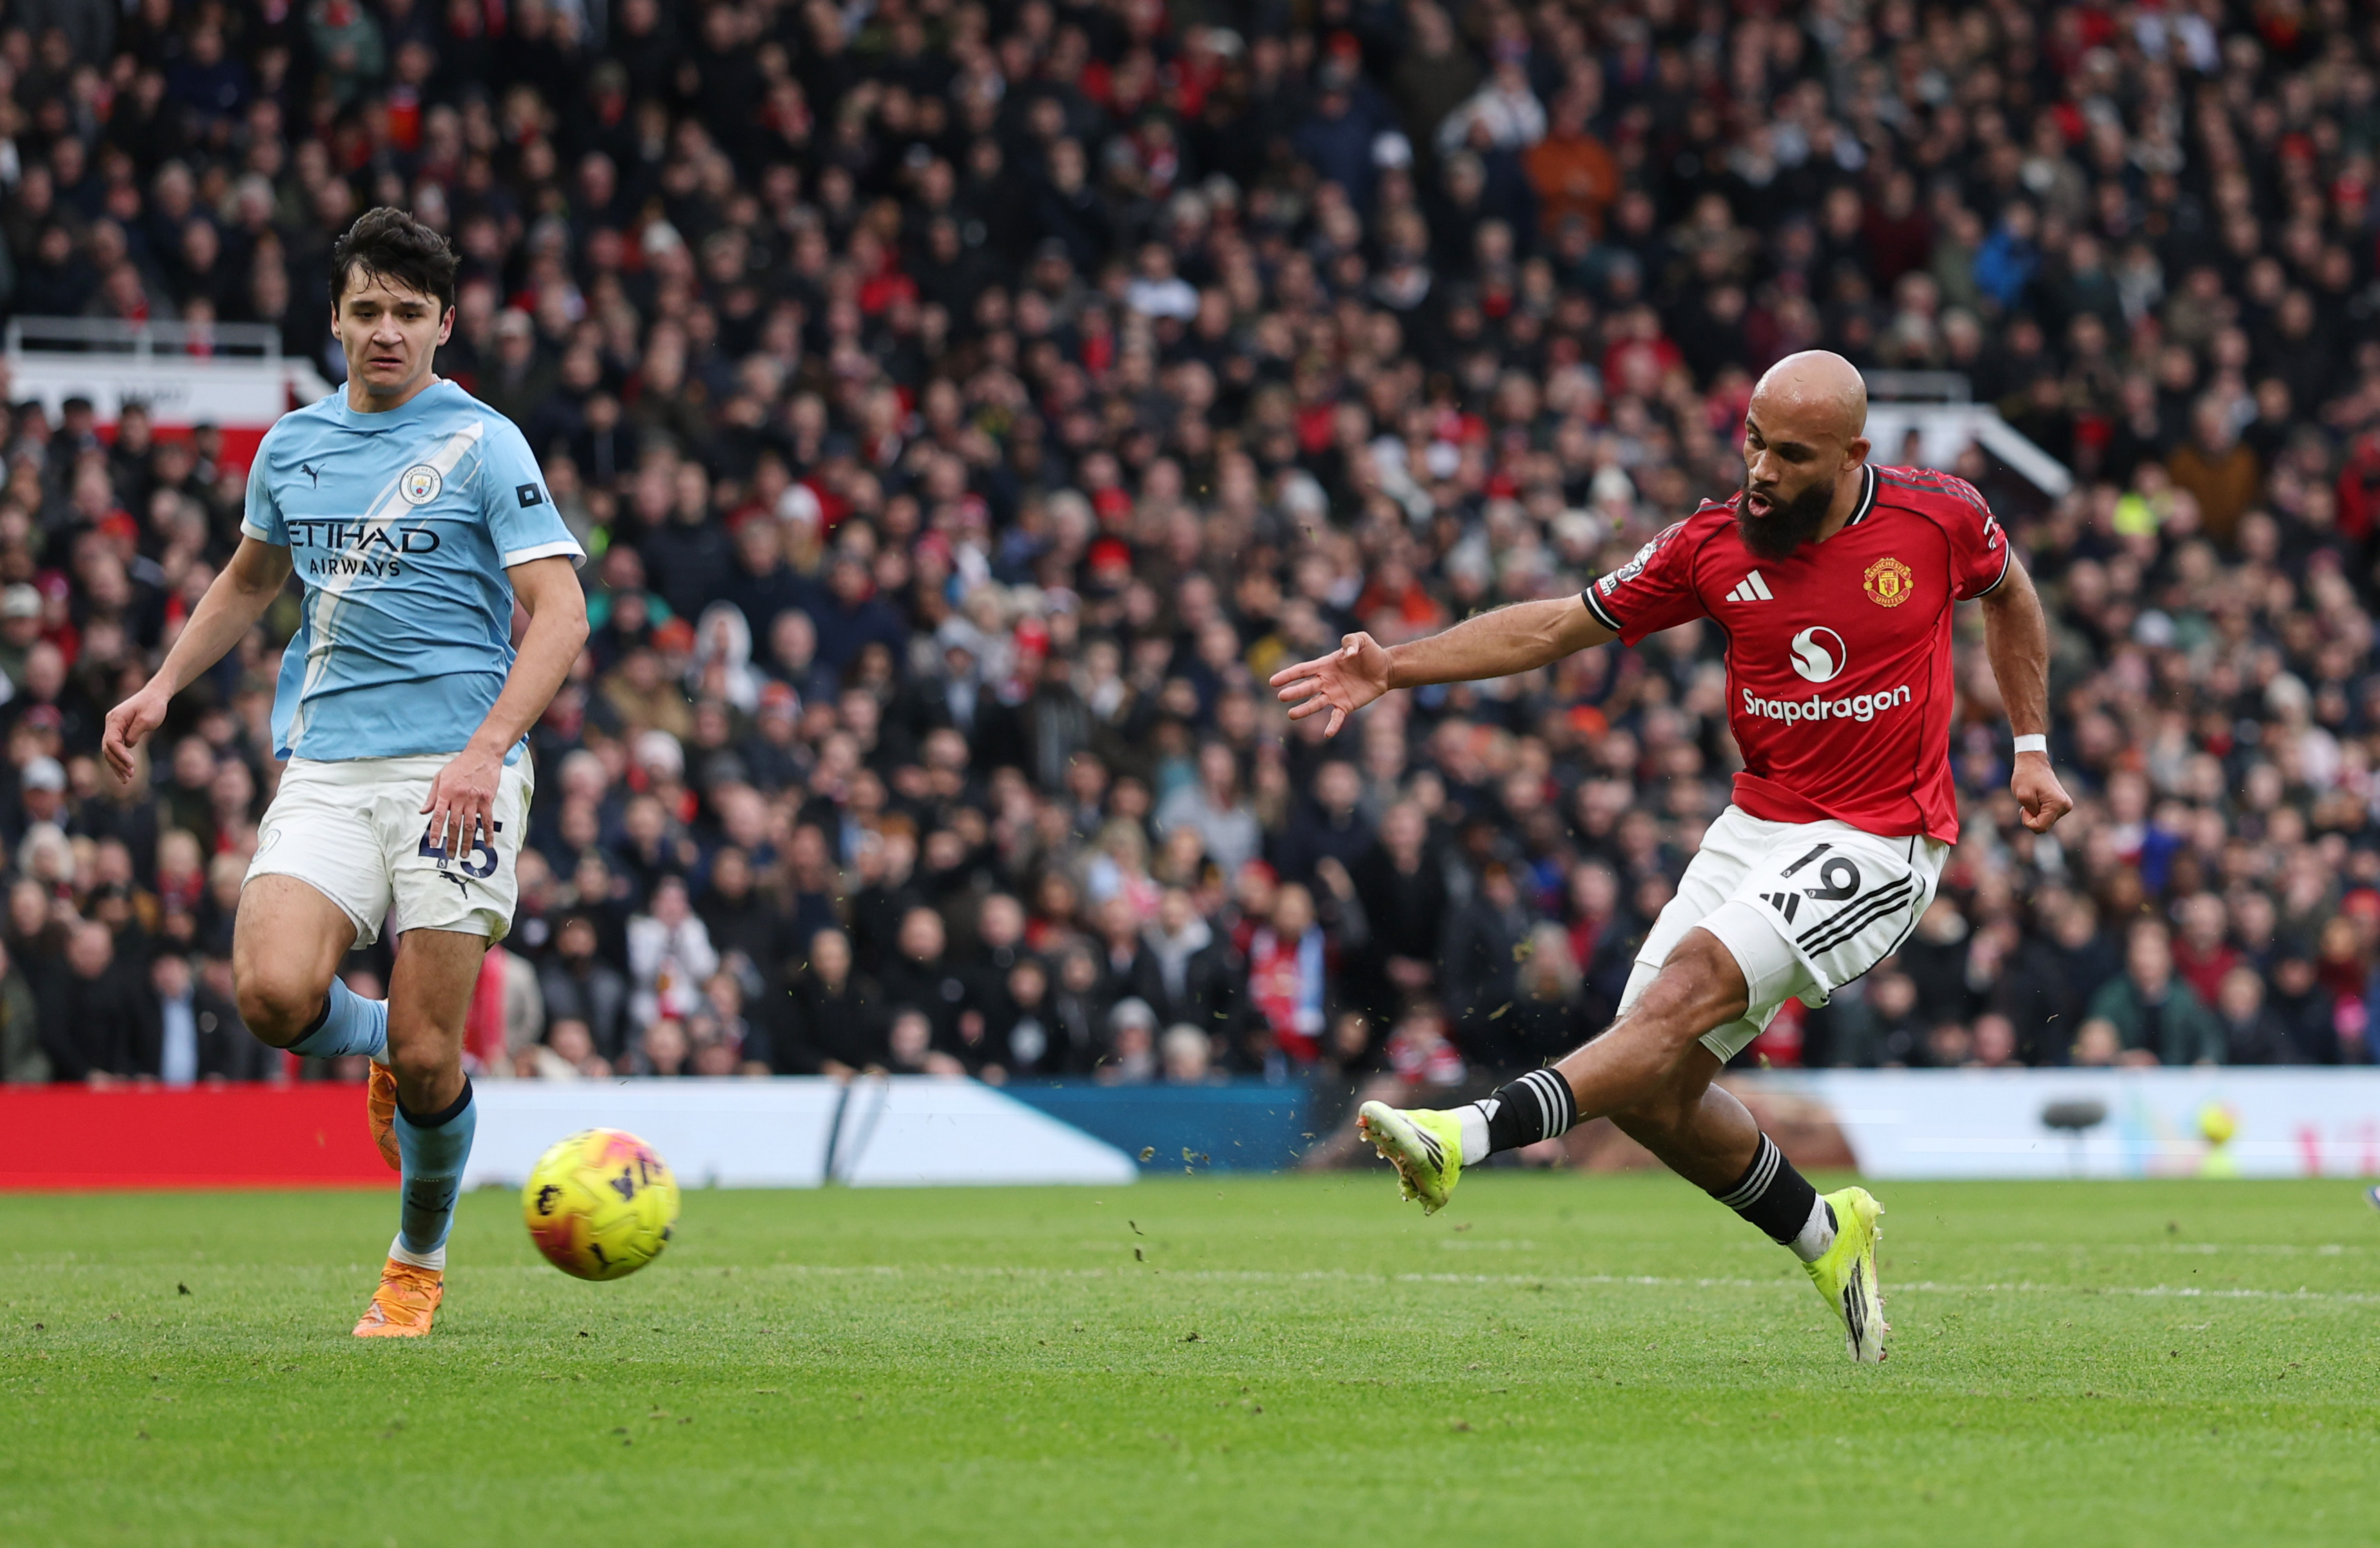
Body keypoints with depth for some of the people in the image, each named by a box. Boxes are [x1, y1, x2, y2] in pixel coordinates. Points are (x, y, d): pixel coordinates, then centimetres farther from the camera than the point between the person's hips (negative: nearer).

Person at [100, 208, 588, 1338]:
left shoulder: (483, 445, -2)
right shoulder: (291, 448, 14)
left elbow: (560, 611, -8)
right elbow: (251, 578, 33)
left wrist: (486, 748, -21)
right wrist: (163, 687, 22)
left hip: (454, 770, -4)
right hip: (326, 767, 4)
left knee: (425, 1057, -7)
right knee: (273, 991, -21)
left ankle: (418, 1262, 20)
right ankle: (381, 1047, 15)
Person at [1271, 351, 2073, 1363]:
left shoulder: (1938, 517, -8)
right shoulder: (1716, 544, -3)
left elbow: (2008, 593, 15)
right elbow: (1562, 626, 3)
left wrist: (2032, 747, 15)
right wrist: (1393, 668, -6)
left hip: (1881, 843, -5)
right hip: (1760, 819, 5)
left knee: (1693, 985, -26)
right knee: (1652, 1096, -2)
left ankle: (1472, 1136, -37)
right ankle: (1824, 1237, 20)